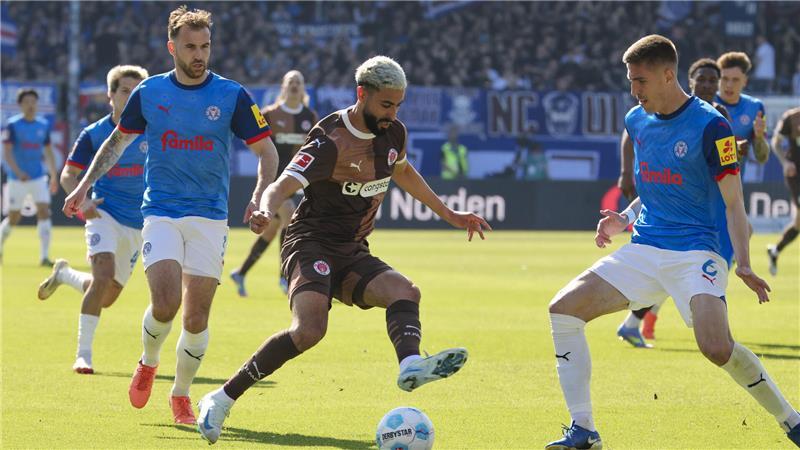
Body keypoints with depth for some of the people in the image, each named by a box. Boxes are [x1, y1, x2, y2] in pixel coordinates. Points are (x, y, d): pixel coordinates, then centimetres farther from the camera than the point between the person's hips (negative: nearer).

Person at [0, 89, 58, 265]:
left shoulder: (43, 125, 7)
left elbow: (48, 152, 17)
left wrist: (54, 176, 17)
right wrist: (18, 172, -26)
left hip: (38, 177, 3)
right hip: (17, 178, -3)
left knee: (44, 211, -12)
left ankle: (44, 256, -13)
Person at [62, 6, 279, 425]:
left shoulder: (232, 95, -1)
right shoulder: (149, 92, 5)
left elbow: (266, 151, 2)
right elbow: (118, 140, 20)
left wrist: (259, 195, -15)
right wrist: (85, 185, 14)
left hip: (209, 217, 0)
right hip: (160, 213, 0)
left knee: (196, 317, -3)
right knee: (165, 302, -18)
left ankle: (181, 394, 19)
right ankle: (148, 364, 12)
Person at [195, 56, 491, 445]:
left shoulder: (393, 134, 7)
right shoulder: (330, 141, -17)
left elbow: (403, 173, 29)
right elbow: (283, 185, -27)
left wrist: (448, 215, 34)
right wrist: (267, 211, -51)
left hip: (353, 253, 7)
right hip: (312, 244, -7)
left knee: (405, 292, -21)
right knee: (309, 329, -29)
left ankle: (410, 364, -49)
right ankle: (222, 400, -20)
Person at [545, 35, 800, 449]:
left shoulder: (710, 125, -11)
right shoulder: (637, 121, 10)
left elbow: (732, 203, -10)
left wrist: (743, 265, -21)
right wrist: (625, 220, 9)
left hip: (695, 252, -7)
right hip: (644, 251, 7)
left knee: (716, 346, -27)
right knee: (564, 309, -9)